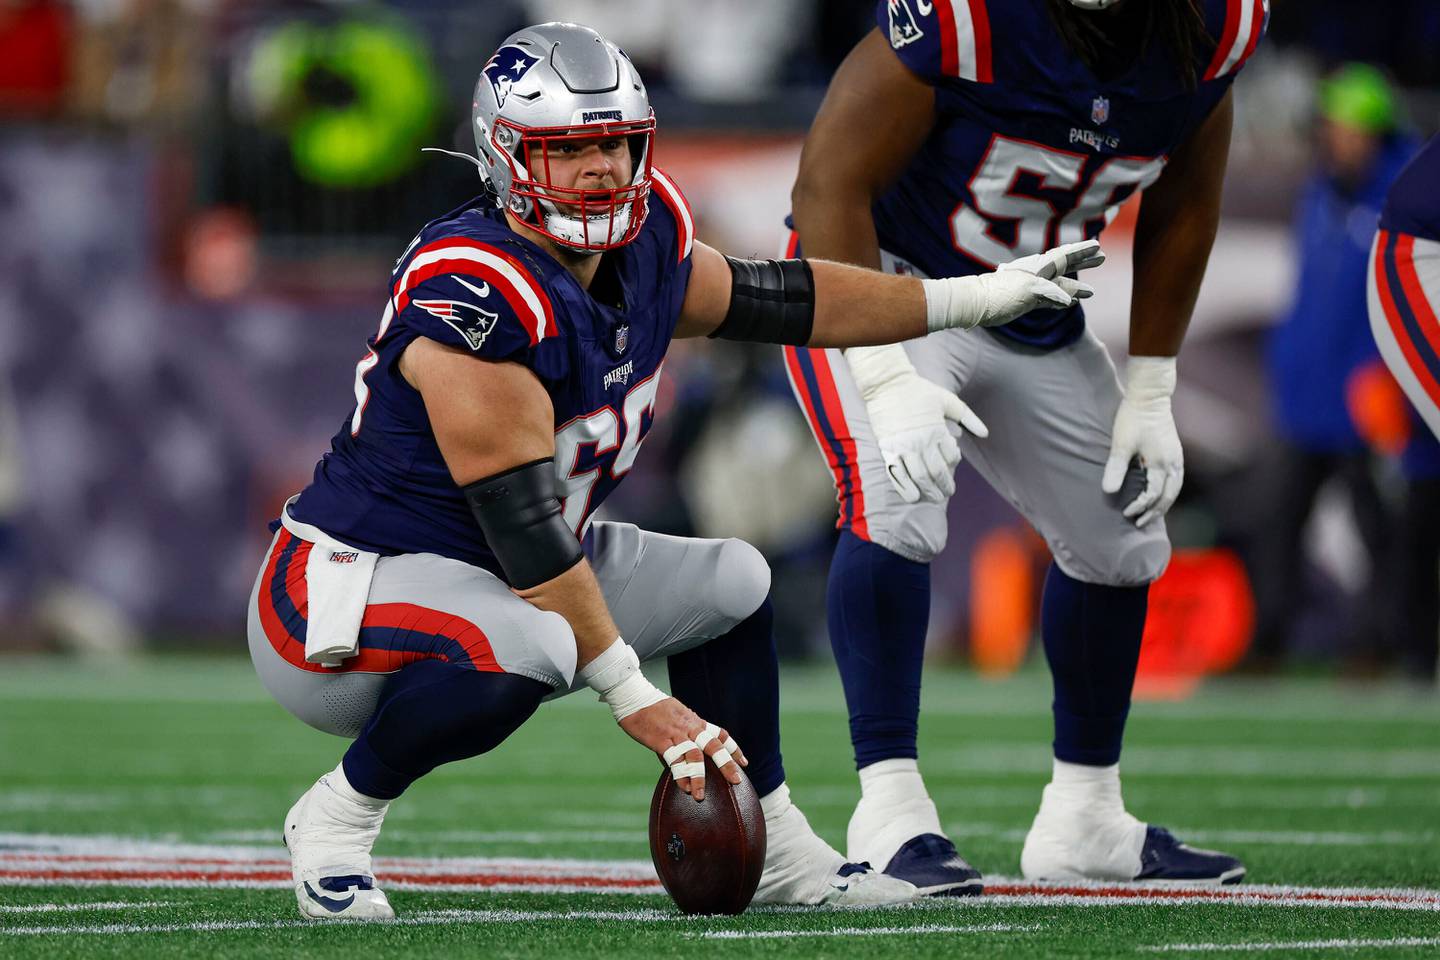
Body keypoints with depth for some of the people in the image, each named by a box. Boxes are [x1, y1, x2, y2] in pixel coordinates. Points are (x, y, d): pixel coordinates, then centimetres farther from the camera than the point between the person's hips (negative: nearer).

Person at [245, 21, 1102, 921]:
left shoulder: (644, 240, 0)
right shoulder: (477, 296, -28)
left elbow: (769, 298, 19)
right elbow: (523, 527, -28)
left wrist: (973, 298, 22)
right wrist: (635, 699, -25)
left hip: (494, 578, 10)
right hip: (351, 580, -10)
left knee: (731, 584, 15)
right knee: (523, 650, -39)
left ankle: (773, 853, 26)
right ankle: (338, 814, -15)